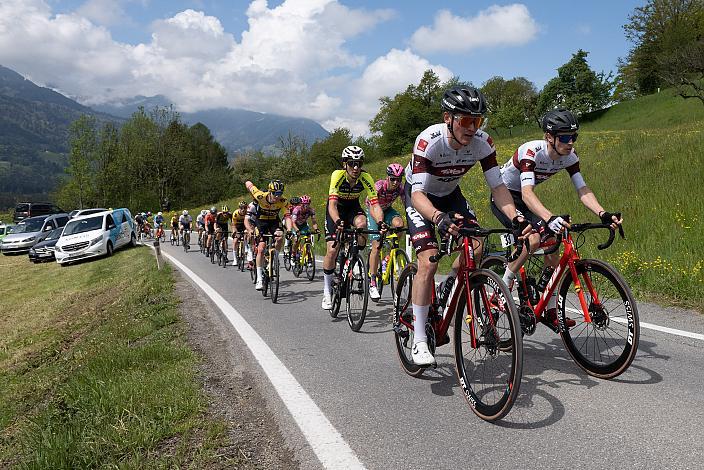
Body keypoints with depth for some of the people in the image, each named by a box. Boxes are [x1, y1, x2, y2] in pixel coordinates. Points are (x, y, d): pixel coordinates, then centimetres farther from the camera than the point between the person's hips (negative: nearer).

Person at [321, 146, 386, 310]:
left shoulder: (366, 178, -24)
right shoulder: (338, 175, -30)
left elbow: (374, 204, -31)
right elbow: (332, 204, -40)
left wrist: (380, 222, -50)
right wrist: (338, 221, -59)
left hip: (353, 207, 2)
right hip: (336, 210, -2)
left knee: (362, 224, -34)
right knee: (332, 250, -11)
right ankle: (327, 291, 7)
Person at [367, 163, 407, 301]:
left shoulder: (400, 187, -21)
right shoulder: (379, 186, -32)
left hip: (387, 210, 4)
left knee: (399, 224, -31)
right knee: (376, 245, -16)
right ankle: (372, 283, -11)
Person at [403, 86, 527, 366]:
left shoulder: (482, 142, -21)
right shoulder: (429, 141, -34)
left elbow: (497, 186, -18)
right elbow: (418, 193, -39)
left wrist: (515, 218, -36)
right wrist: (439, 218, -59)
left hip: (450, 194, 5)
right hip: (420, 196, -5)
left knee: (476, 248, -17)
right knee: (429, 262, -20)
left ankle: (448, 291, 14)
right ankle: (419, 341, -12)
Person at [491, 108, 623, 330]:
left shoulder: (569, 157, -12)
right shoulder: (531, 151, -32)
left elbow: (582, 190, -17)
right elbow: (527, 193, -44)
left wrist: (603, 214, -35)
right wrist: (550, 218, -60)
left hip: (524, 199, 7)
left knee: (552, 245, -6)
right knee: (533, 239, -29)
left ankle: (551, 312, 4)